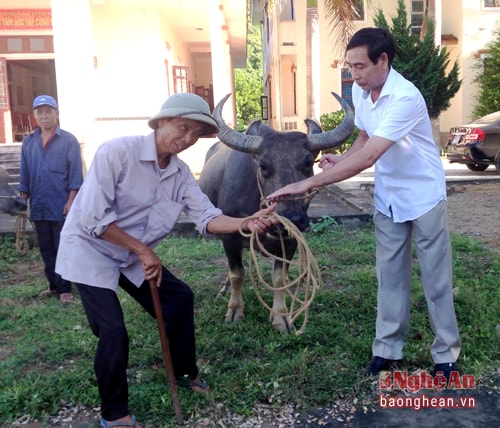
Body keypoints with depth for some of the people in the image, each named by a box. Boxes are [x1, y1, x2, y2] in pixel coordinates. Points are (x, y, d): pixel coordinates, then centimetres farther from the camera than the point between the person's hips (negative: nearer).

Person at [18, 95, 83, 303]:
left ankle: (65, 288, 8)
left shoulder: (68, 140, -5)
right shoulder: (28, 142, 8)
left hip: (61, 206, -5)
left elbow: (76, 174, -7)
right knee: (46, 248, 12)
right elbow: (24, 173, 11)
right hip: (38, 206, 5)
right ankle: (53, 284, 23)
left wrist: (71, 201, -13)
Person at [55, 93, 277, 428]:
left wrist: (245, 223, -33)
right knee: (114, 331, -12)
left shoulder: (181, 173, -3)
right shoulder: (117, 151, -24)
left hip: (133, 255, 7)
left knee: (179, 297, 7)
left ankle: (186, 372, 30)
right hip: (89, 250, -7)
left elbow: (207, 218, -14)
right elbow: (93, 218, -27)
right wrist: (143, 250, -21)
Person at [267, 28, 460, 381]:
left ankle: (446, 354, 23)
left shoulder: (405, 97, -30)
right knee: (390, 273, 12)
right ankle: (388, 348, 25)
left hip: (424, 196, -6)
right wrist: (339, 161, -12)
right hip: (387, 199, 7)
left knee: (436, 277, 6)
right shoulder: (360, 91, -5)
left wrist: (307, 184, -40)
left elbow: (369, 157, -38)